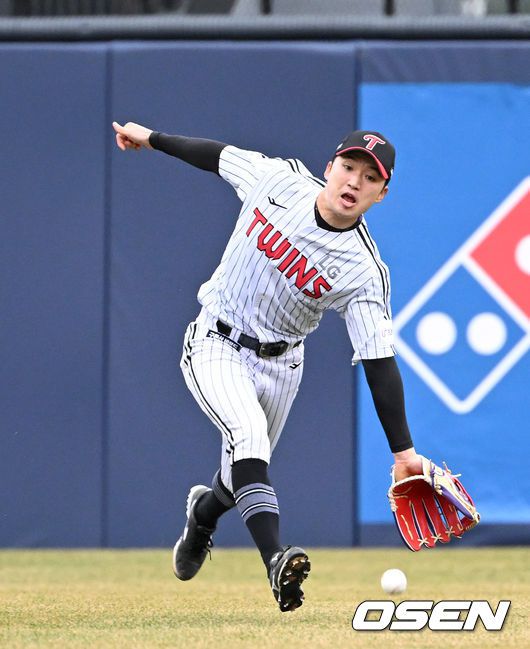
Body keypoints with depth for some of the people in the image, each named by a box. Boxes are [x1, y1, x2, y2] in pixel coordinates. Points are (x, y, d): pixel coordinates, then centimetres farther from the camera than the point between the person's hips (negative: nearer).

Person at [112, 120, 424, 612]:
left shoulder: (364, 272, -21)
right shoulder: (280, 178, -17)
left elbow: (379, 363, -24)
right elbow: (219, 156, 3)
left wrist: (403, 452, -31)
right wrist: (152, 139, 15)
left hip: (279, 365, 1)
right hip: (215, 346, -1)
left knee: (246, 473, 13)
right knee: (248, 431, -28)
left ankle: (203, 514, 52)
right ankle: (276, 560, -42)